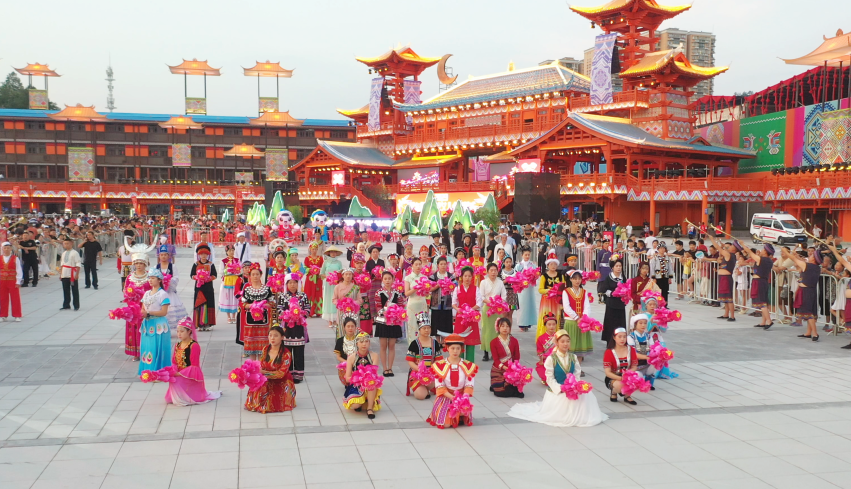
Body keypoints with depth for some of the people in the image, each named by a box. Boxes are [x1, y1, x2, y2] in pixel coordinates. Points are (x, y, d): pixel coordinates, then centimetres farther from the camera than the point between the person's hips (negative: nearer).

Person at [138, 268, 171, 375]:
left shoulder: (163, 294, -9)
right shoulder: (147, 293, 11)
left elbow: (164, 312, -14)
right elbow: (143, 309, 14)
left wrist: (148, 313, -19)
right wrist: (142, 313, -9)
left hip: (158, 325, -7)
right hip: (147, 324, 7)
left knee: (158, 349, -4)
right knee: (146, 348, 10)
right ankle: (147, 371, 19)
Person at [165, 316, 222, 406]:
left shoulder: (194, 346, -17)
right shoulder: (177, 345, 6)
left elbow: (194, 366, -18)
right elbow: (174, 363, 7)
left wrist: (180, 374, -24)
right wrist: (173, 372, -15)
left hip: (191, 378, -7)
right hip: (180, 376, 7)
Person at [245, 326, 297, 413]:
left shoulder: (286, 354, -18)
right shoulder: (265, 349, -1)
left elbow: (281, 373, -21)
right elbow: (261, 366, 5)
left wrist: (264, 372, -27)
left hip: (282, 383, -4)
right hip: (268, 382, 5)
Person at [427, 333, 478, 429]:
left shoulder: (468, 366, 0)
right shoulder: (439, 365, -6)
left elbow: (469, 385, -3)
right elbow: (440, 386, -8)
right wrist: (452, 397, -21)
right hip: (446, 397, -2)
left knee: (465, 420, -25)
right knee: (446, 423, -21)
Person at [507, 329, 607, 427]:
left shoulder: (573, 357, 3)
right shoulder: (551, 359, -10)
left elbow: (577, 374, 3)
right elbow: (550, 378, -11)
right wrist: (560, 388, -23)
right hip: (556, 391, -4)